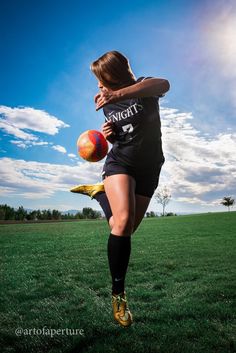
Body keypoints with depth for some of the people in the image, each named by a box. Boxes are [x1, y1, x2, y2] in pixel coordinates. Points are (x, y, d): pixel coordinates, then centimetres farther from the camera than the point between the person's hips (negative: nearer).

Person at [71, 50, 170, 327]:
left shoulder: (143, 89, -5)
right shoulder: (107, 104, 9)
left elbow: (163, 84, -30)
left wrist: (118, 94, -44)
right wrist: (109, 134, -5)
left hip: (149, 169, -1)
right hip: (119, 162, 1)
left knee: (124, 229, 3)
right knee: (124, 221, -25)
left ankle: (99, 191, 27)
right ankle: (118, 292, -12)